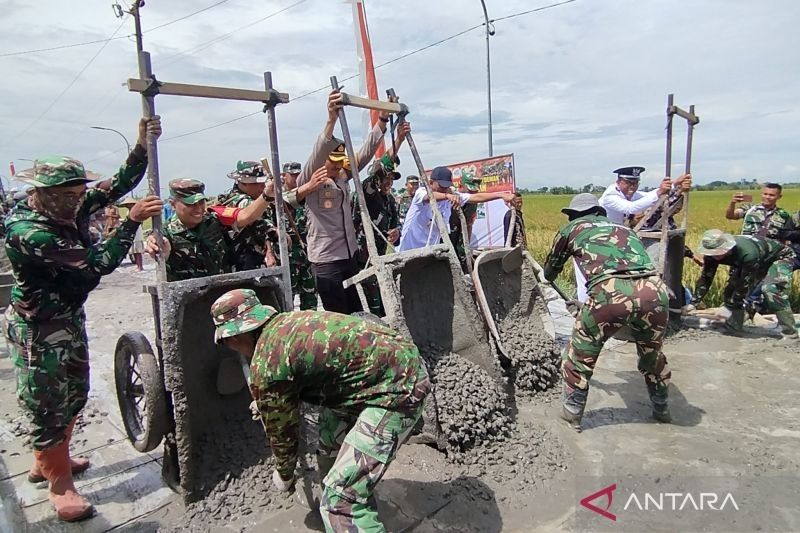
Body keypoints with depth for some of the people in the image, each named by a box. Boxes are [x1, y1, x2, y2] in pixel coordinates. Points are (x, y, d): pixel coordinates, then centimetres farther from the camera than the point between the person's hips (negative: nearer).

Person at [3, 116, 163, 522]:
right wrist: (133, 219, -34)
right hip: (38, 329, -8)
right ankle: (60, 485, 21)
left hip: (70, 318, 8)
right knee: (47, 405, 5)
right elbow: (97, 263, -33)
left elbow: (117, 186, -6)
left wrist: (142, 146, -18)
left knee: (74, 394, 20)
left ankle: (46, 462, 42)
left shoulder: (68, 209, -5)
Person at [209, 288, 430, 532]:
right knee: (330, 438, 27)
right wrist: (265, 402, 53)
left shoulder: (265, 367, -13)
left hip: (397, 388, -10)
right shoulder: (288, 320, 13)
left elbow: (282, 432, 2)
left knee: (340, 498, -9)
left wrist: (284, 475, 24)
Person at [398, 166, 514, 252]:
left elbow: (476, 197, -8)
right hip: (409, 249, -4)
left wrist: (501, 195, -19)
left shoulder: (452, 197, -1)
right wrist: (447, 195, -58)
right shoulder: (421, 192, -14)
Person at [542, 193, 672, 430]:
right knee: (652, 353, 30)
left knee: (581, 354, 18)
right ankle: (662, 409, 47)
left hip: (610, 291, -4)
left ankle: (572, 414, 28)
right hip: (654, 289, 5)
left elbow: (550, 271, 37)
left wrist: (548, 276, 62)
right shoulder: (622, 228, 35)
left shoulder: (572, 228, 24)